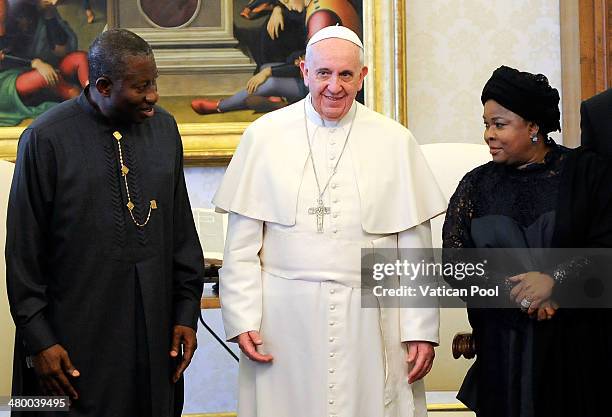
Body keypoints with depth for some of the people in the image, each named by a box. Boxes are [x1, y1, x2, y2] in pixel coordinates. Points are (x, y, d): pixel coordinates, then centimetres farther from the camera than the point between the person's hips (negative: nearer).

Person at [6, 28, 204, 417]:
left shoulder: (164, 128, 4)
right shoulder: (46, 139, -9)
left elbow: (181, 229, 9)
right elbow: (23, 251, -5)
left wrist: (186, 311, 7)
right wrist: (38, 340, -6)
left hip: (154, 328, 4)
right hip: (77, 336, -4)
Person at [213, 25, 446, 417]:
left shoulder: (396, 141, 3)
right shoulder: (265, 135, 2)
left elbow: (415, 246, 3)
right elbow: (242, 243, 2)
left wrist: (421, 329, 0)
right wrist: (243, 319, -4)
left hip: (370, 319, 1)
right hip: (286, 318, 0)